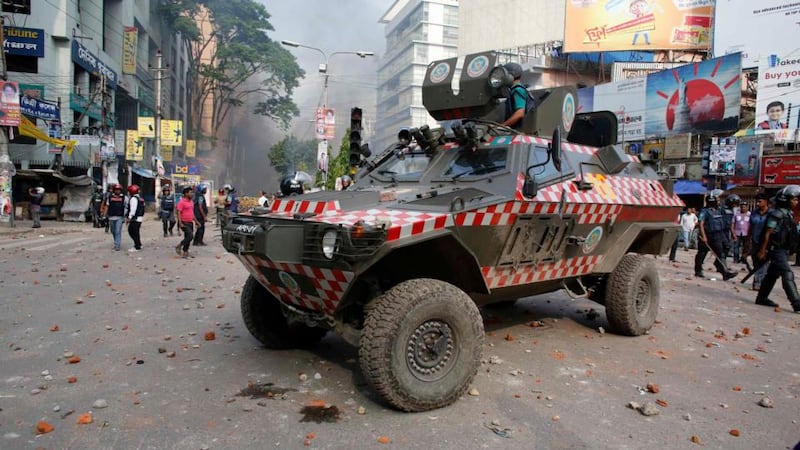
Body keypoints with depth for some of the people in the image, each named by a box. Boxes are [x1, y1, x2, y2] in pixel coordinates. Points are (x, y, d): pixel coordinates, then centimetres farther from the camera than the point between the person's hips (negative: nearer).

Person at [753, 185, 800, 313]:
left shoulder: (789, 214, 14)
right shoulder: (776, 214, -13)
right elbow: (768, 233, -14)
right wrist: (762, 250, -15)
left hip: (784, 249, 9)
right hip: (777, 249, -9)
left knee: (773, 274, 13)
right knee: (788, 275, -14)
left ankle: (762, 298, 22)